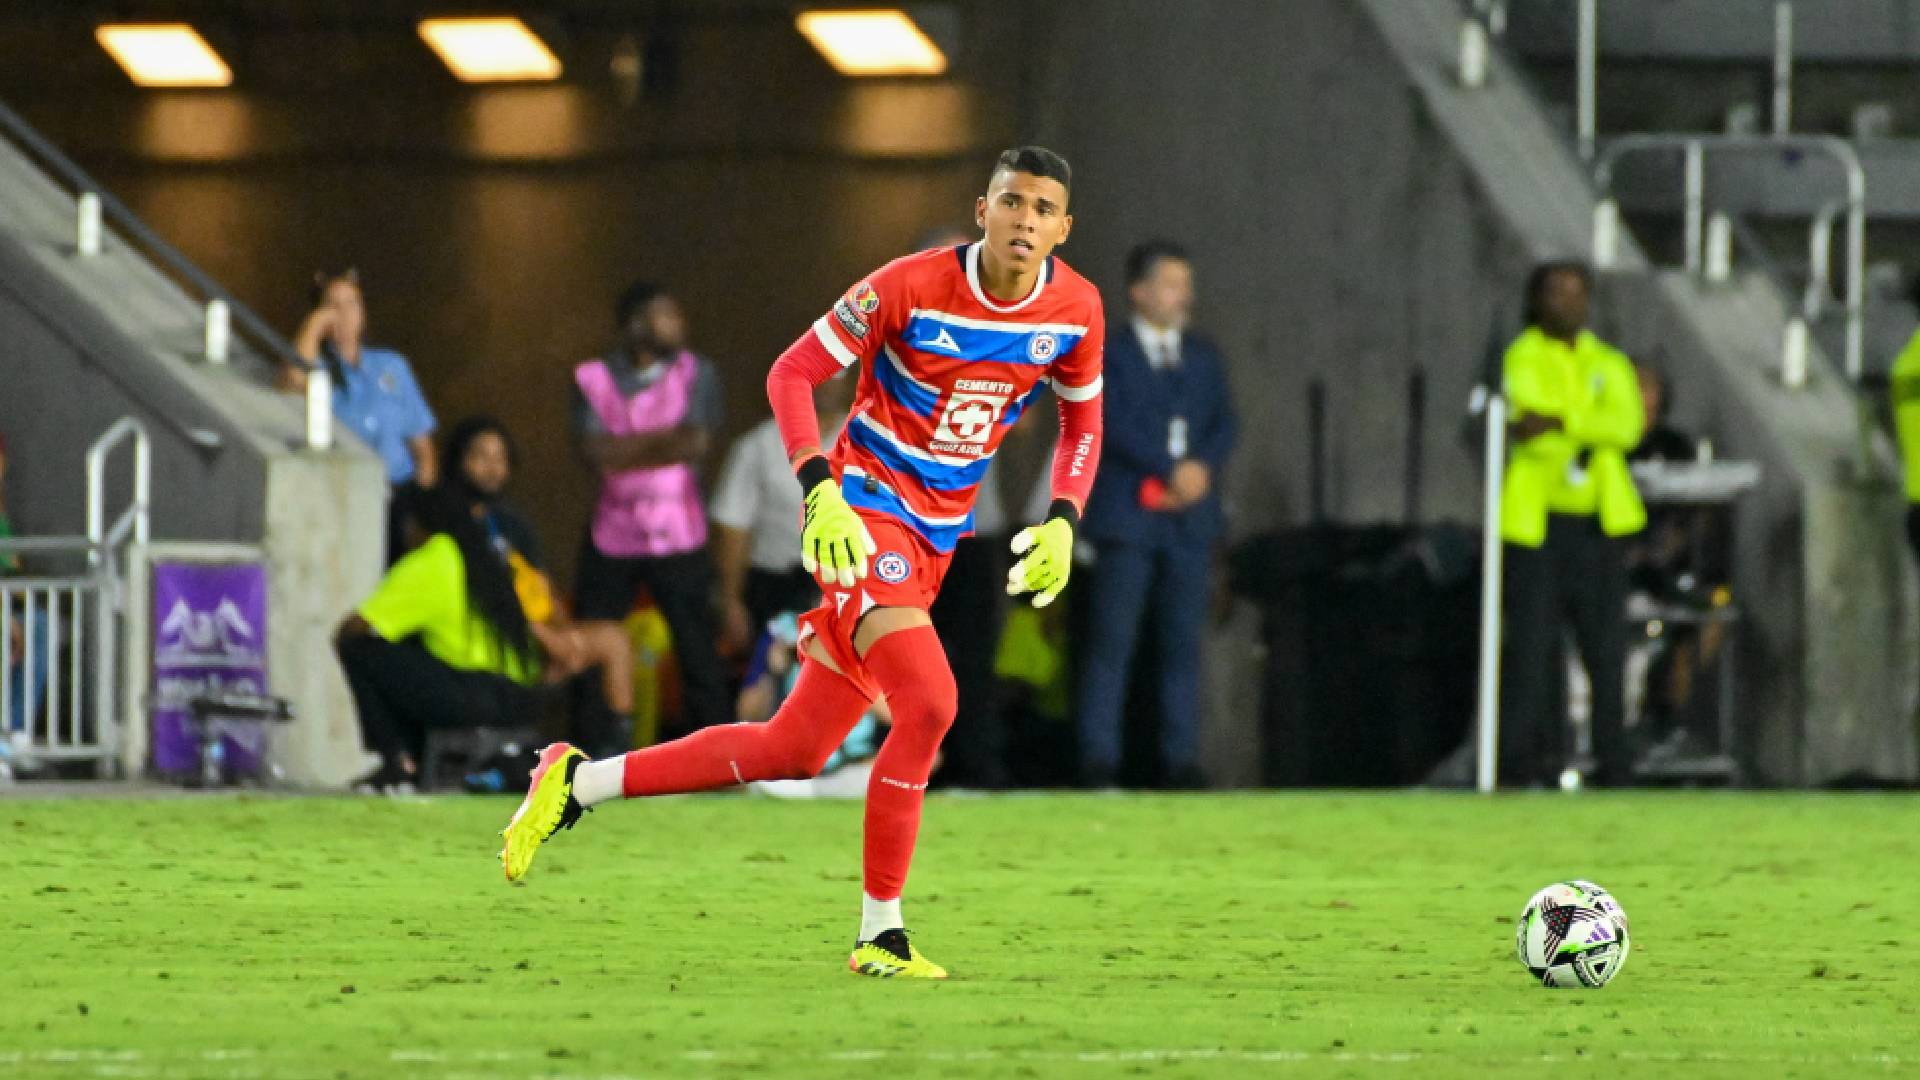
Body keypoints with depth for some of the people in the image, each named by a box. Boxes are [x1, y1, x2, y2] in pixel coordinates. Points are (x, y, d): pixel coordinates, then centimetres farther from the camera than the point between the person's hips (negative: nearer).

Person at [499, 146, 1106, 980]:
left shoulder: (1075, 309, -2)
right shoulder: (910, 287, -17)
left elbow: (1082, 418, 16)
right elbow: (792, 373, -10)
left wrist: (1062, 523, 0)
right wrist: (821, 491, -24)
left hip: (935, 537, 6)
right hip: (863, 510, -6)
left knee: (792, 751, 5)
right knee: (928, 702, -25)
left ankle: (578, 782, 18)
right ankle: (880, 935, -15)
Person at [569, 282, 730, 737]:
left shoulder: (697, 374, 0)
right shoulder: (593, 379, 0)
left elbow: (696, 443, -12)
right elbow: (595, 452, -12)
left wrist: (623, 453, -12)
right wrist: (661, 440, -15)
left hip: (678, 539, -1)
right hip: (612, 539, 1)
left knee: (698, 651, -2)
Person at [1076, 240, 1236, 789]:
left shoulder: (1204, 357, 18)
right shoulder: (1106, 354, 2)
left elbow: (1224, 424, 10)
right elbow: (1112, 424, -9)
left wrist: (1202, 468, -9)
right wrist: (1171, 470, -16)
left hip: (1190, 516, 4)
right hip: (1127, 515, -4)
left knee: (1183, 639, 1)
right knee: (1111, 639, -7)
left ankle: (1181, 759, 2)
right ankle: (1099, 759, -7)